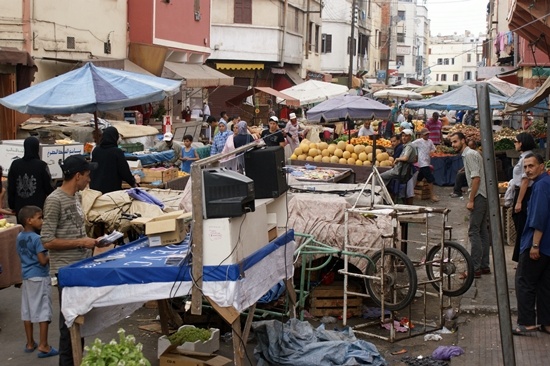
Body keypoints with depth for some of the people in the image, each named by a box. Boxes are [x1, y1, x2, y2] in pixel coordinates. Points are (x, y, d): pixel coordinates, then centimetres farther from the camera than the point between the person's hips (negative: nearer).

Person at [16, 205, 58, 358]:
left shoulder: (19, 237, 6)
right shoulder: (36, 238, -19)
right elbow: (43, 260, -23)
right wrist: (50, 256, -3)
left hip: (26, 276, 8)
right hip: (39, 277, -8)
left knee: (27, 310, 13)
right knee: (43, 310, -2)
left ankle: (30, 343, 23)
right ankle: (43, 346, 1)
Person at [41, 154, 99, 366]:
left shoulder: (75, 196, 9)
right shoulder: (55, 201, -17)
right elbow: (47, 241, -19)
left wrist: (89, 241, 4)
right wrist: (81, 243, -18)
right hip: (67, 270, -9)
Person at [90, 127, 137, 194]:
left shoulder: (95, 151, 2)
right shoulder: (117, 152, -14)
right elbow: (125, 171, -9)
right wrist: (133, 183, 6)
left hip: (95, 187, 5)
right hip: (112, 188, -5)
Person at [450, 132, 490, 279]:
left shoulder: (469, 154, -13)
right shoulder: (467, 154, 18)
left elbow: (476, 178, -20)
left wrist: (471, 200, -19)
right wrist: (472, 198, 22)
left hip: (479, 197, -11)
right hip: (484, 197, 11)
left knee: (474, 232, -9)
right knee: (482, 231, 12)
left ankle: (475, 269, -9)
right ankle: (484, 266, 17)